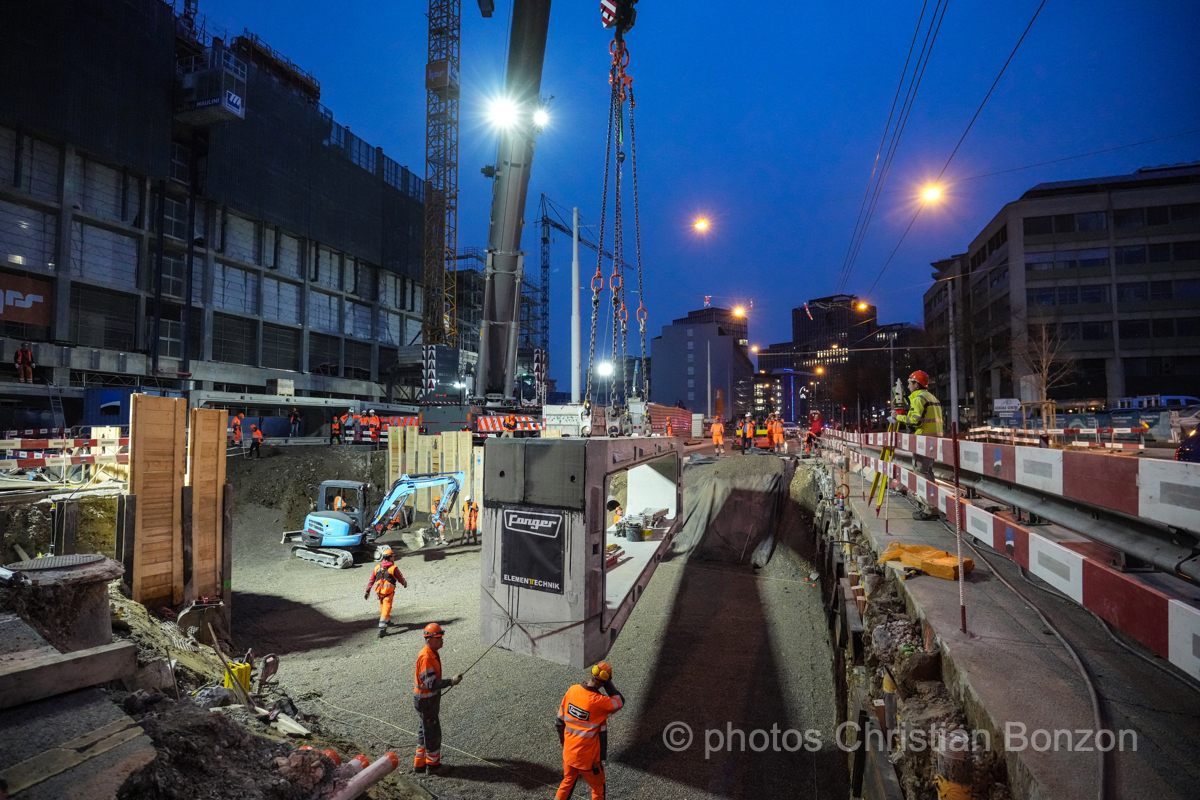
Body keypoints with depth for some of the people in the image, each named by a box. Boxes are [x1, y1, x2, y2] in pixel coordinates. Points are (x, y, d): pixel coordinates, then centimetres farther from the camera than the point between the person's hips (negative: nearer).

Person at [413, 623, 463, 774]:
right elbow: (431, 684, -30)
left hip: (430, 697, 9)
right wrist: (451, 682, -33)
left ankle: (420, 763, 36)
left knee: (425, 730, 21)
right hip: (425, 700, -9)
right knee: (433, 732, 6)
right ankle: (433, 765, 23)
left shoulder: (432, 653, 2)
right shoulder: (426, 657, -29)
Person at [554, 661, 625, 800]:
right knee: (598, 788, 20)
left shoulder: (572, 690, -13)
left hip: (569, 751, 5)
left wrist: (561, 736, 18)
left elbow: (560, 719, 0)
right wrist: (607, 683, -18)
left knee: (568, 781, 29)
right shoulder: (599, 702, -31)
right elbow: (620, 702, -12)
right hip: (588, 757, -5)